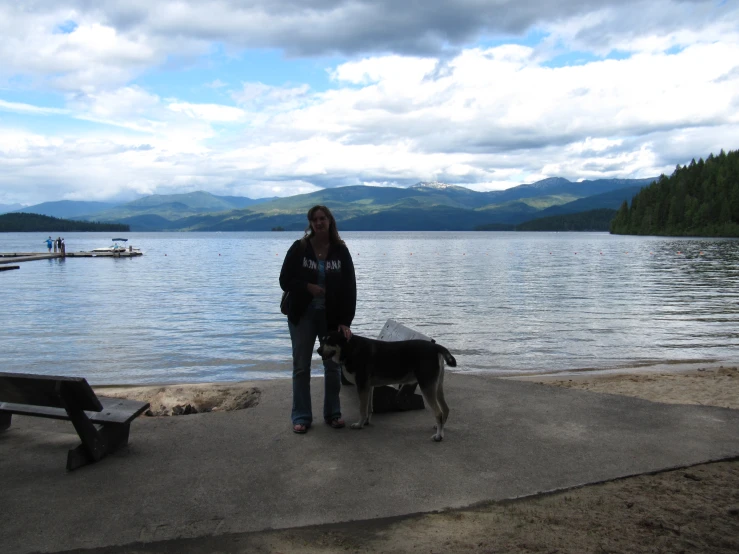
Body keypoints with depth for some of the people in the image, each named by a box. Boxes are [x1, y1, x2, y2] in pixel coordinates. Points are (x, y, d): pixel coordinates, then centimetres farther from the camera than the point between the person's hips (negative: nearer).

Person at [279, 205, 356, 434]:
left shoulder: (341, 251, -3)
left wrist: (345, 321, -11)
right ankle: (301, 416, 14)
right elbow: (285, 281, -3)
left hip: (332, 316, 1)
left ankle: (333, 413, 23)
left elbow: (349, 288, -4)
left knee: (333, 365, 8)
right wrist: (308, 287, -20)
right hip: (302, 314, -1)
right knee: (301, 366, 4)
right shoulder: (299, 248, -5)